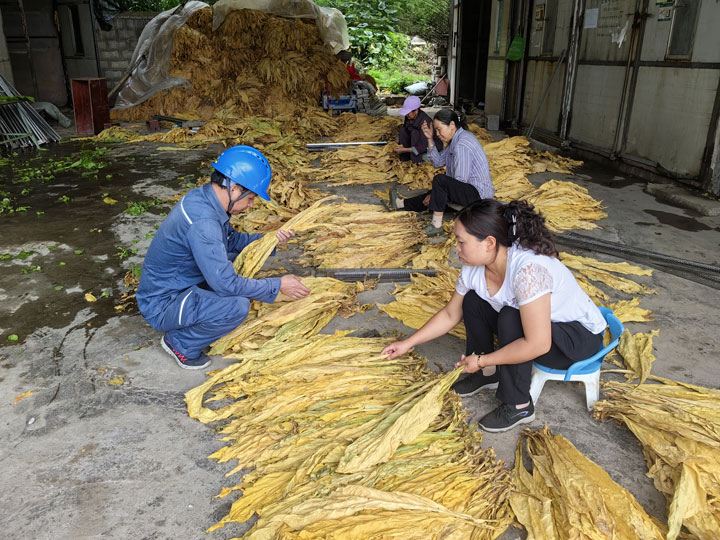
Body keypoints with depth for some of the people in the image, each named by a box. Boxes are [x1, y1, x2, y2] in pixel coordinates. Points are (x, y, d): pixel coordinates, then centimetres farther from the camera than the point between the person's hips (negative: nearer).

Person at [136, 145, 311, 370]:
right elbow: (226, 284, -31)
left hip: (180, 285, 10)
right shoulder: (202, 221, -31)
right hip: (161, 306, -10)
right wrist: (278, 285, -20)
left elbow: (231, 240, 14)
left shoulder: (202, 197, -2)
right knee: (237, 306, -29)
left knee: (238, 257, 14)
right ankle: (180, 344, -2)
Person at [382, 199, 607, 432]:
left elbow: (537, 345, -37)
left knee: (510, 319, -32)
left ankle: (518, 406, -12)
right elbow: (450, 315, 4)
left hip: (580, 336, -7)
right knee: (472, 301, -3)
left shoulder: (527, 270, -38)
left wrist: (481, 359, -26)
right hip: (531, 322, 8)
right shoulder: (474, 269, -12)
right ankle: (488, 374, 14)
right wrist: (408, 343, 2)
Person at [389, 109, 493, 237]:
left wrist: (434, 196, -15)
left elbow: (460, 181, -24)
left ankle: (436, 224, -21)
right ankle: (401, 203, 38)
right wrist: (430, 139, 1)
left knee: (439, 180, -27)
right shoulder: (456, 139, 10)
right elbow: (438, 162, 12)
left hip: (477, 193, -11)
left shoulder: (462, 145, -22)